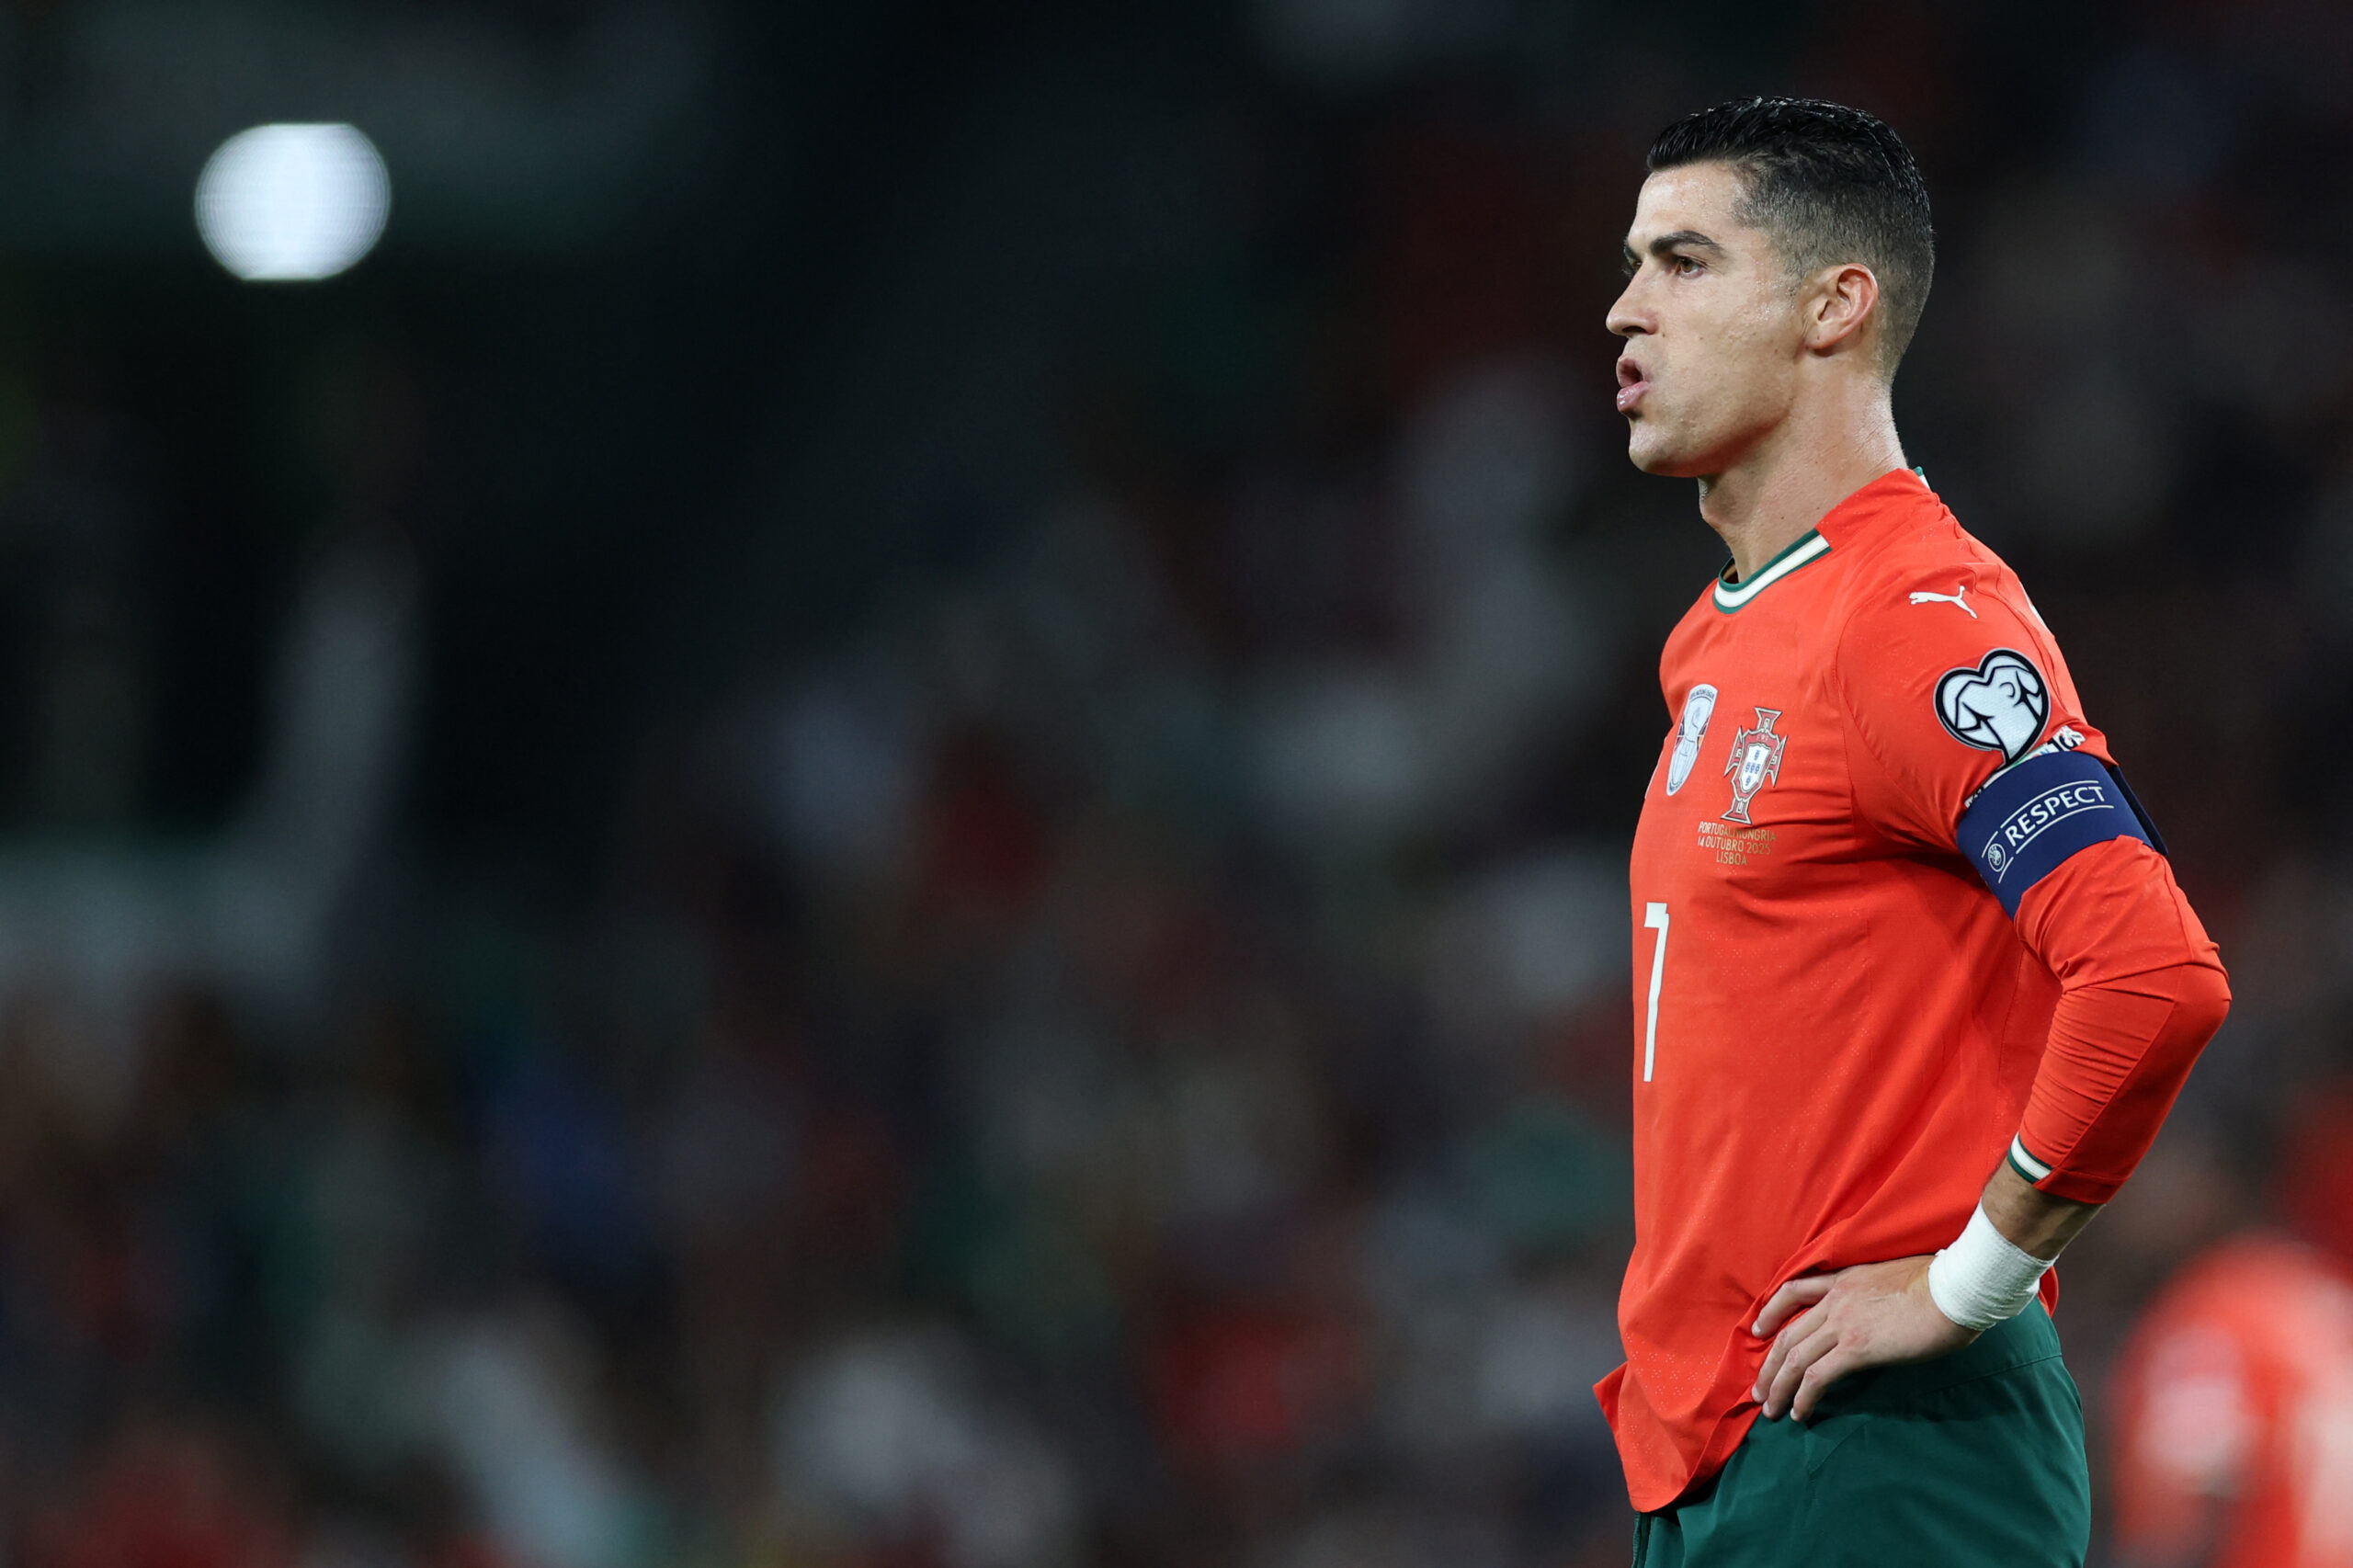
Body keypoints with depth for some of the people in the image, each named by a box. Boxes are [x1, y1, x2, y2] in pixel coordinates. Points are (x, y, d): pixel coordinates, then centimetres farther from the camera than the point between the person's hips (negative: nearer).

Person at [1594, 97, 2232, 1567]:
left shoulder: (1920, 624, -13)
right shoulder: (1717, 644, 17)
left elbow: (2159, 977, -24)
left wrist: (1970, 1280, -17)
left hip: (1871, 1448, -9)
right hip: (1703, 1445, 9)